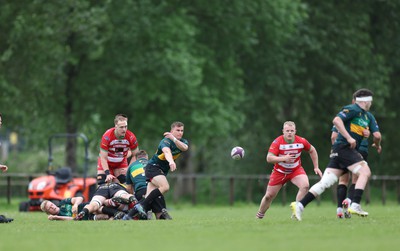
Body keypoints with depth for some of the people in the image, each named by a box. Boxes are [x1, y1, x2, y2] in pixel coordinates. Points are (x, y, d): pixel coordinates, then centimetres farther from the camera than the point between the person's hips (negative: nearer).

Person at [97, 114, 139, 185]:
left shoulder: (131, 137, -23)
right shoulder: (107, 136, -31)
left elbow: (135, 155, -7)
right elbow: (103, 158, -24)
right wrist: (108, 174, -32)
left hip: (121, 162, 2)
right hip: (106, 163, -2)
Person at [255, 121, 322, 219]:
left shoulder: (301, 141, -14)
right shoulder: (277, 142, -21)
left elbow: (312, 150, 5)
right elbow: (269, 158, -28)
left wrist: (316, 167, 3)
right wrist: (283, 158, -42)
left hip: (296, 170, 1)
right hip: (279, 171, -1)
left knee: (305, 185, -28)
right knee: (269, 196, 4)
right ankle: (259, 215, 31)